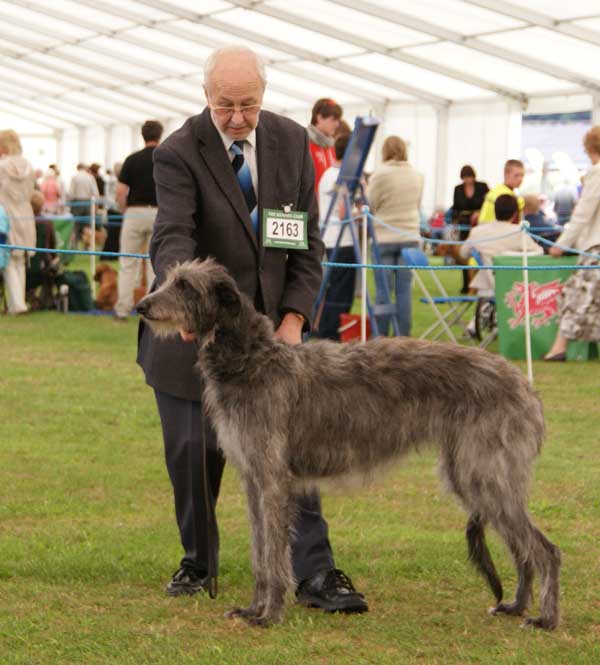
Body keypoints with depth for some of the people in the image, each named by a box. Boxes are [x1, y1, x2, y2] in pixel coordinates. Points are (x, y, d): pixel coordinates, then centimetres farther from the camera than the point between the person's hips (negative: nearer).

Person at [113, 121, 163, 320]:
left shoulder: (132, 160, -1)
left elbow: (121, 192, -5)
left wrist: (124, 211, 10)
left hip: (135, 213, -1)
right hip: (159, 214, 1)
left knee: (128, 264, 6)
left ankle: (123, 308, 4)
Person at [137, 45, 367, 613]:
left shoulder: (291, 141, -1)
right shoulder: (179, 154, -14)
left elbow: (308, 239, 2)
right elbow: (172, 237, -26)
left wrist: (294, 317, -8)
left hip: (271, 324, 2)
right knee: (194, 449, 4)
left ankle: (314, 575, -5)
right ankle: (198, 561, 26)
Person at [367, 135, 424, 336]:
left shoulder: (380, 174, -9)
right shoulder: (417, 175, 6)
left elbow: (369, 206, -2)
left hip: (385, 237, -3)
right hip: (410, 236, 4)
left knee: (383, 289, 1)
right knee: (404, 289, 4)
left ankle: (381, 335, 3)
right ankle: (403, 335, 4)